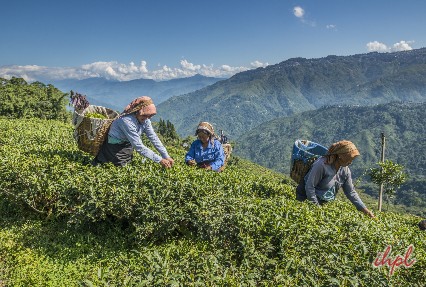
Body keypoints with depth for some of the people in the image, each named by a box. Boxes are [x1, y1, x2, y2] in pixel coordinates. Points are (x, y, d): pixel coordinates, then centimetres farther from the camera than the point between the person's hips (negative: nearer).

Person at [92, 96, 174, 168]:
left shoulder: (145, 120, -15)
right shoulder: (127, 121, -36)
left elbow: (154, 138, -14)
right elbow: (139, 146, -36)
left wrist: (166, 156, -21)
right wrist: (159, 160, -37)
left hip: (127, 144, 7)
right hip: (115, 145, -7)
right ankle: (99, 160, 22)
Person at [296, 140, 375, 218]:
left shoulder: (345, 170, -4)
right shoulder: (322, 165, -27)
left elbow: (351, 192, 4)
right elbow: (309, 187, -24)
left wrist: (364, 209, -2)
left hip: (325, 203, 6)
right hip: (307, 199, -6)